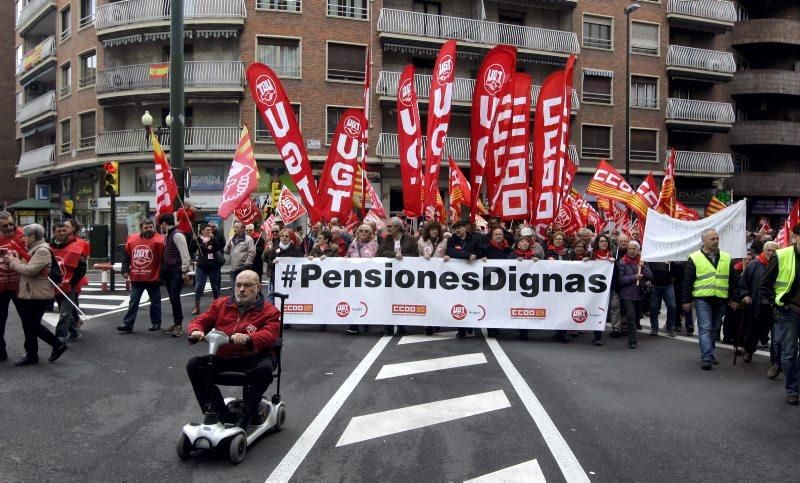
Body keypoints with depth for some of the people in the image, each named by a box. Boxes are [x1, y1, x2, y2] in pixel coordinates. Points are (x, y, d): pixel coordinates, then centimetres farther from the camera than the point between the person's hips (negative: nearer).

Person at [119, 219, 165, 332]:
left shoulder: (159, 240, -12)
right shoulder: (132, 239, 2)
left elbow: (164, 259, -14)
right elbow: (126, 256, 13)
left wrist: (162, 274, -16)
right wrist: (125, 270, 7)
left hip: (153, 278, -3)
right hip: (136, 278, 3)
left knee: (155, 301, 9)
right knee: (133, 301, 6)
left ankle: (156, 323, 22)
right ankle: (127, 324, 9)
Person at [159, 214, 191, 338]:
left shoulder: (177, 235, -13)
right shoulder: (167, 235, 16)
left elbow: (184, 254, -18)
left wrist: (184, 272, -20)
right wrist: (163, 272, 17)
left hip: (177, 272, -9)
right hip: (169, 272, 9)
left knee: (175, 298, -12)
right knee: (173, 299, 11)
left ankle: (179, 325, -5)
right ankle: (176, 323, 17)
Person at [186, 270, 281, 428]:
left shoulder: (269, 310, 3)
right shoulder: (221, 304, 16)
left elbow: (271, 333, -14)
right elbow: (200, 321, 14)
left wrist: (247, 338, -35)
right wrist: (196, 331, -13)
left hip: (253, 357, -4)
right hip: (222, 357, 4)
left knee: (265, 368, -35)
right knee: (194, 365, -19)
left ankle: (244, 420, -20)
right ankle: (222, 416, -17)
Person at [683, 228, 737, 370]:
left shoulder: (726, 258, 10)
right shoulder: (694, 258, -2)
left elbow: (732, 280, 14)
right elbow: (687, 281, -2)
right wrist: (687, 300, -5)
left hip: (720, 300, 4)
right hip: (702, 299, -4)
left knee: (714, 329, 13)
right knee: (705, 328, -9)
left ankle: (708, 354, 26)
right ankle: (706, 358, -10)